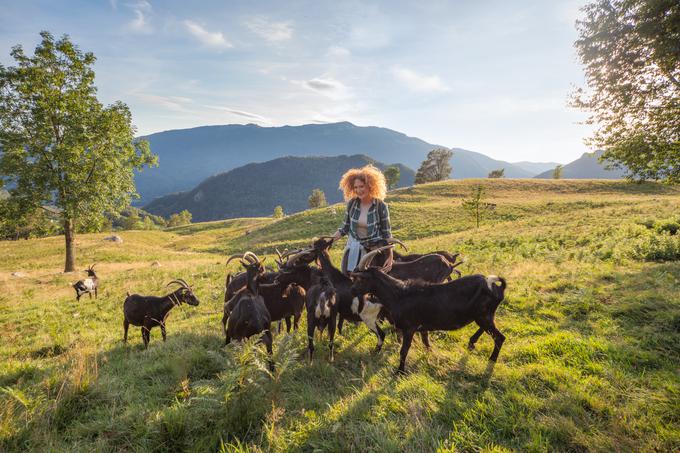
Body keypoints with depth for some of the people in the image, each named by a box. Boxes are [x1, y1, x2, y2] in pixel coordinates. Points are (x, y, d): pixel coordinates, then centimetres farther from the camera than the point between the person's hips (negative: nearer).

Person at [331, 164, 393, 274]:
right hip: (353, 248, 3)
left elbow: (387, 233, -8)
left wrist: (390, 256, -11)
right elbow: (346, 227, 3)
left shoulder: (381, 206, -14)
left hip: (374, 249, -3)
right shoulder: (352, 203, -7)